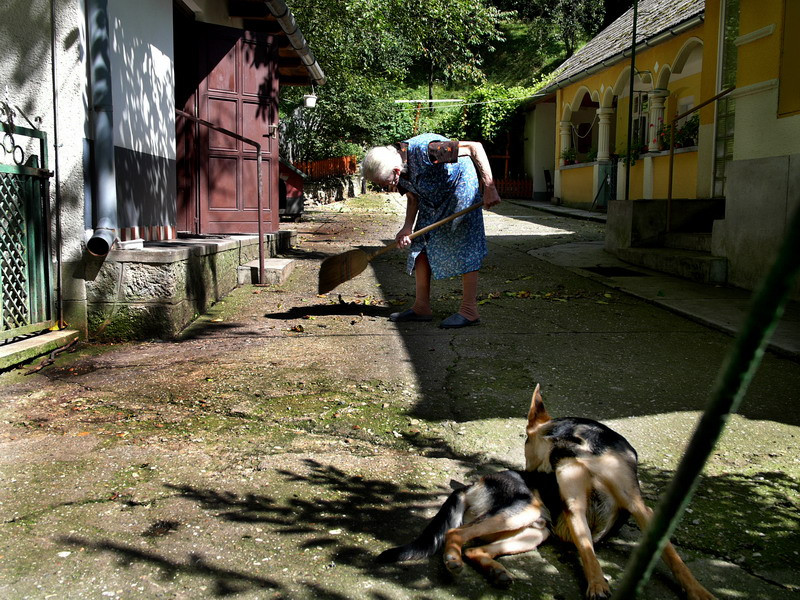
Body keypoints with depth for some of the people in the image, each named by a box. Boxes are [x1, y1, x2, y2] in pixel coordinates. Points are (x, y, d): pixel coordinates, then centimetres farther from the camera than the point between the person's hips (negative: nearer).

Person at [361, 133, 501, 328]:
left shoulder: (423, 150, -35)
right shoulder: (399, 172, -11)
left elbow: (476, 147, -30)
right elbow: (413, 198, 6)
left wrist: (489, 188, -32)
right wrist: (407, 227, -11)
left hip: (461, 186, -8)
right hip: (432, 198, 8)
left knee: (464, 247, -11)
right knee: (421, 244, 3)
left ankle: (469, 311, -8)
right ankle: (421, 307, 8)